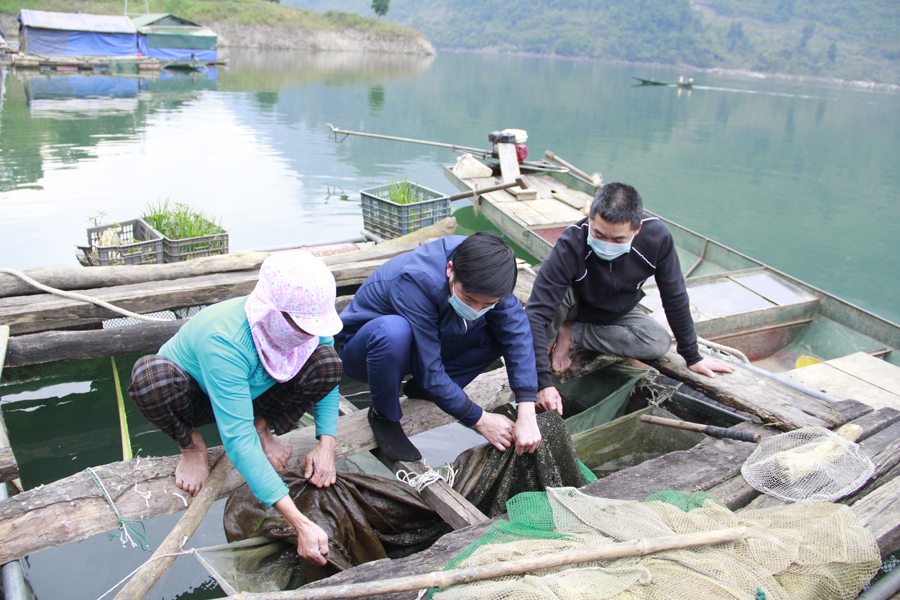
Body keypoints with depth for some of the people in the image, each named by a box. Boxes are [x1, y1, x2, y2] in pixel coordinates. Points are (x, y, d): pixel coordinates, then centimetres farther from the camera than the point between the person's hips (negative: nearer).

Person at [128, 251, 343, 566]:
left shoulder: (308, 323, -26)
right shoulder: (223, 342, -42)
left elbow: (327, 379, -5)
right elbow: (238, 442, -43)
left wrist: (326, 445, -22)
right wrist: (301, 525, -47)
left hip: (253, 393, 3)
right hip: (196, 397, -3)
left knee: (327, 361, -23)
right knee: (151, 374, -39)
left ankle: (262, 427, 0)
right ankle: (192, 445, -6)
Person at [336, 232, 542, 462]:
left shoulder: (483, 275, -20)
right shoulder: (416, 281, -37)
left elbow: (518, 335, -23)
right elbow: (428, 370, -33)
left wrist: (527, 415, -32)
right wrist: (479, 419, -26)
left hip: (428, 344, 5)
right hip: (366, 347, -5)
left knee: (507, 326, -15)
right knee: (394, 330, -41)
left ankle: (424, 388, 1)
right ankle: (383, 415, -12)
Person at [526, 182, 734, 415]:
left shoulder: (656, 237, -29)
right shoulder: (571, 244, -38)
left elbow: (675, 297, -14)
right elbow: (537, 313, -41)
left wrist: (692, 357, -5)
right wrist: (543, 382, -48)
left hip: (618, 314, 4)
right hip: (575, 305, -4)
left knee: (660, 342, -22)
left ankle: (573, 333, -10)